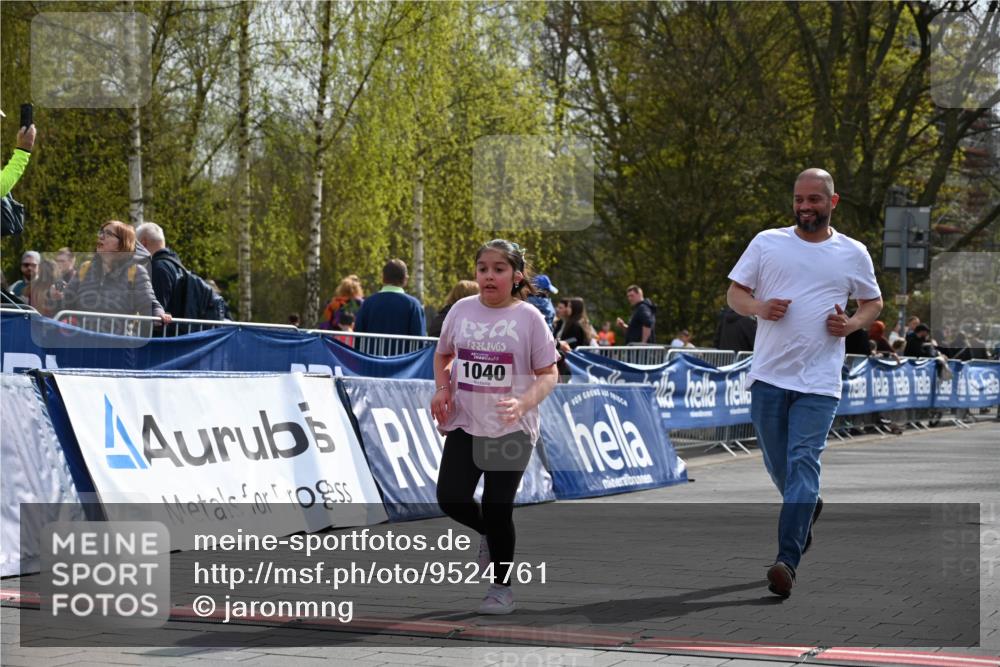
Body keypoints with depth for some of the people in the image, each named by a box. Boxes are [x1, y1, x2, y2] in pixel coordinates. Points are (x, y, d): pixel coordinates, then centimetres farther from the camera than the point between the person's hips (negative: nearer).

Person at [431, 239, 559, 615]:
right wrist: (443, 388, 0)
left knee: (497, 510, -2)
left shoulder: (528, 317, -7)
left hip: (511, 429, -3)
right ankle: (488, 535, 26)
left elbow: (548, 374, -5)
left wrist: (523, 403, -23)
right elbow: (443, 354, 19)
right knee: (451, 499, -9)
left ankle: (502, 588, 17)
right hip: (464, 424, 3)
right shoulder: (462, 310, 3)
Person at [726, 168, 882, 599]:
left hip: (819, 382, -2)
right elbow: (734, 293, 9)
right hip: (768, 376, 2)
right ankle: (809, 511, 43)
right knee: (777, 465, 11)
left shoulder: (853, 253, 7)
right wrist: (759, 308, -13)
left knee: (803, 462, -14)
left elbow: (873, 302, 18)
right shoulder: (767, 243, 6)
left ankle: (787, 562, -19)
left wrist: (852, 324, -3)